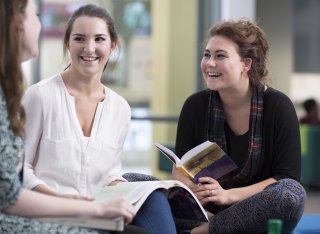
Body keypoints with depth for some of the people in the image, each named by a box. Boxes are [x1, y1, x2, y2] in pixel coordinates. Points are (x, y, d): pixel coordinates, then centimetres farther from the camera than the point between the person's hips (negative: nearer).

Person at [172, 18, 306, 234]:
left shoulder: (278, 106, -7)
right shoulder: (195, 106, 1)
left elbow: (287, 178, -12)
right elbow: (181, 167, 3)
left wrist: (228, 195, -25)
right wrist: (191, 190, -22)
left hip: (258, 213, -1)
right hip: (209, 211, 1)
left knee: (292, 193, -35)